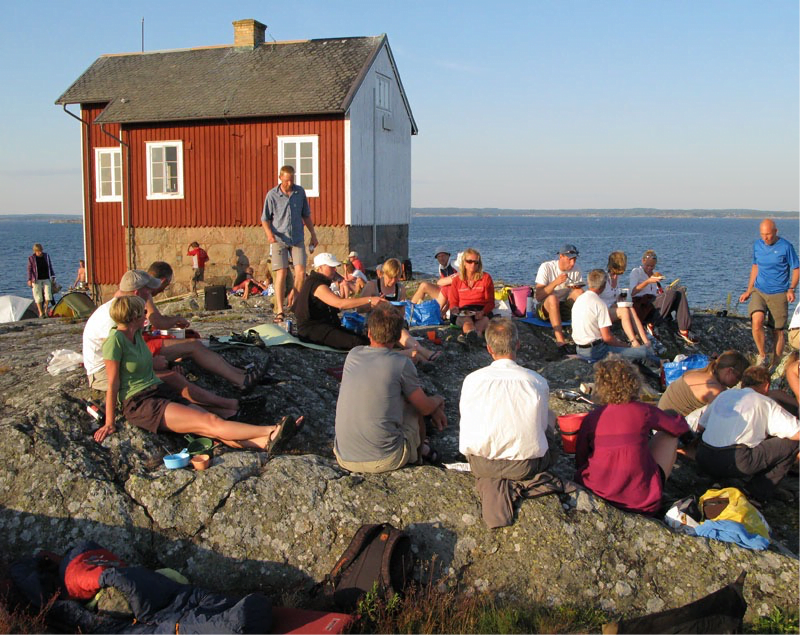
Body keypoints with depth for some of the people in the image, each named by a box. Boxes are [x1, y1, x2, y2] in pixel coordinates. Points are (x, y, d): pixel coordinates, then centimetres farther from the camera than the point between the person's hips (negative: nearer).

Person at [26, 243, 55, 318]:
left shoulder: (46, 256, 7)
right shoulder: (31, 258, -2)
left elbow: (50, 267, 16)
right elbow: (29, 269, -2)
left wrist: (52, 276, 14)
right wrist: (29, 279, -9)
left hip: (46, 279, 3)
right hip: (36, 280, -3)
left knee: (48, 295, -5)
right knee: (38, 297, -2)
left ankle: (45, 310, 11)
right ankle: (40, 313, 5)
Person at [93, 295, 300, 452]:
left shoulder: (136, 334, 13)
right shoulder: (115, 340, -10)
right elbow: (113, 385, -10)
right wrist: (110, 424, -9)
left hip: (162, 393, 8)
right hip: (139, 404, -8)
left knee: (216, 429, -18)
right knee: (211, 422, -23)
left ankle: (264, 442, -39)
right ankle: (271, 431, -36)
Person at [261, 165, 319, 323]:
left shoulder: (300, 192, 6)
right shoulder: (272, 195, -3)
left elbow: (306, 215, 17)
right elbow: (265, 218, 2)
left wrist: (313, 234, 16)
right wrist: (269, 233, -16)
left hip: (297, 239, 3)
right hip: (279, 239, -3)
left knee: (301, 272, -9)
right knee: (281, 274, -8)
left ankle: (294, 297, 18)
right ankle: (279, 311, -4)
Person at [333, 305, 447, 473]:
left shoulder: (353, 355, 4)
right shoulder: (401, 363, -11)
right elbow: (425, 408, 1)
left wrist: (433, 408, 26)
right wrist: (438, 400, 27)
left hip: (344, 458, 5)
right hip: (386, 461, -4)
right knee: (415, 405, 18)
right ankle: (422, 450, 39)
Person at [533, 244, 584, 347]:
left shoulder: (575, 271, 1)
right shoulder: (546, 267, -12)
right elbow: (538, 297, -19)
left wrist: (577, 288, -20)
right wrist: (555, 282, -30)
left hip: (563, 309, 4)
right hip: (544, 308, -4)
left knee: (580, 293, -21)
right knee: (553, 298, -37)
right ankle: (560, 340, -46)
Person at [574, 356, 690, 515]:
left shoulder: (591, 419, -5)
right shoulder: (644, 411, -8)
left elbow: (579, 462, 2)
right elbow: (680, 427, 10)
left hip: (596, 492, 2)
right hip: (641, 499, -2)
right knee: (668, 436, 16)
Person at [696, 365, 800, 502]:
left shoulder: (724, 394, 20)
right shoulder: (765, 403, 6)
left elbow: (701, 425, 23)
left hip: (703, 461, 7)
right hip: (734, 464, -6)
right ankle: (760, 489, 5)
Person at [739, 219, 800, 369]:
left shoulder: (785, 246, -7)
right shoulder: (757, 245, 6)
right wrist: (748, 291, 17)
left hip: (779, 294, -3)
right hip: (759, 291, 3)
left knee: (777, 331, 2)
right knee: (757, 321, -21)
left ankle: (774, 366, 16)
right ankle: (762, 356, -3)